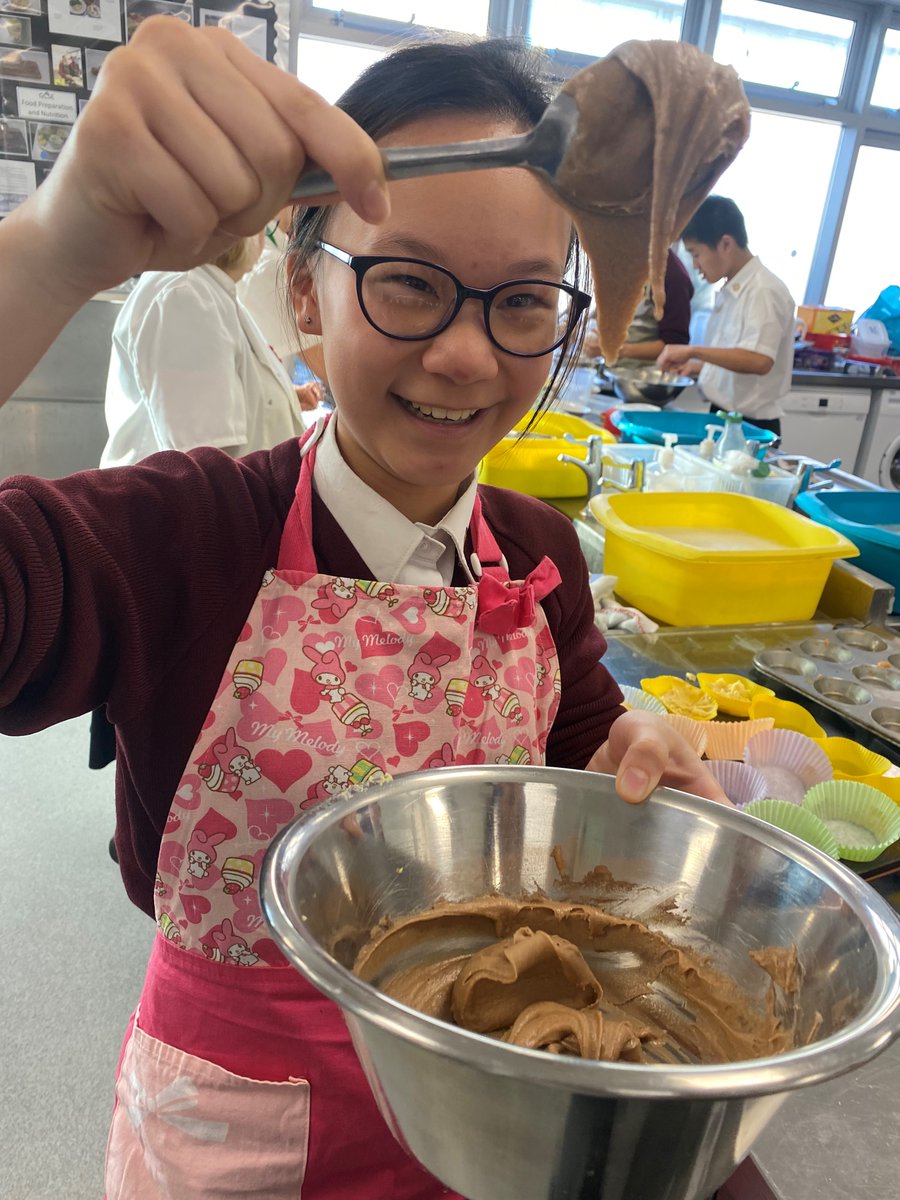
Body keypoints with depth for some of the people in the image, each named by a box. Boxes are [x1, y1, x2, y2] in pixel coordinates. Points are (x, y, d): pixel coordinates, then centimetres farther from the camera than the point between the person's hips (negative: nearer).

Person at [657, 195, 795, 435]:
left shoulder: (764, 291, -15)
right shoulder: (731, 291, 11)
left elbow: (759, 361, -27)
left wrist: (693, 351, -25)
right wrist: (695, 366, 8)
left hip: (750, 427, -8)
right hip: (722, 416, 8)